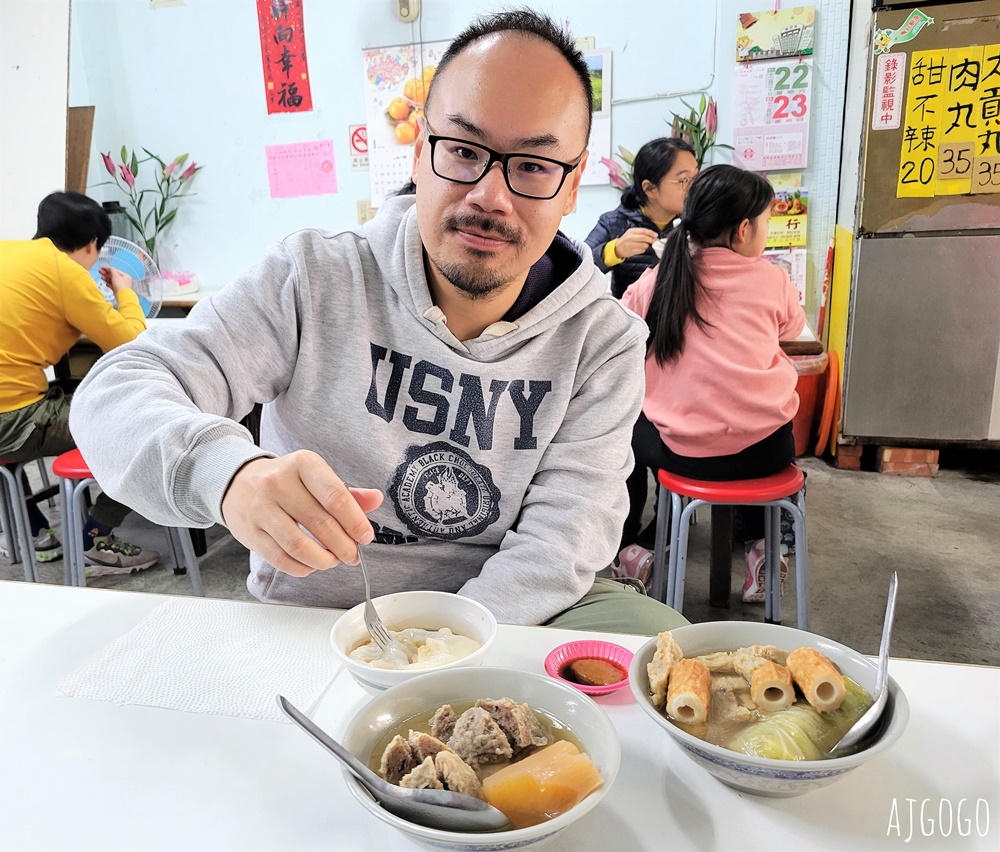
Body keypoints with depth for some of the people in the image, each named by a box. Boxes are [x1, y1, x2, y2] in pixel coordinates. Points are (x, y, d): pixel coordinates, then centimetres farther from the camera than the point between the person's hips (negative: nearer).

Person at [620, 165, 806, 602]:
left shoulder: (654, 282, -3)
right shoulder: (772, 278, -1)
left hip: (683, 451, -1)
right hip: (764, 451, 1)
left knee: (625, 429, 28)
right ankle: (759, 548, 33)